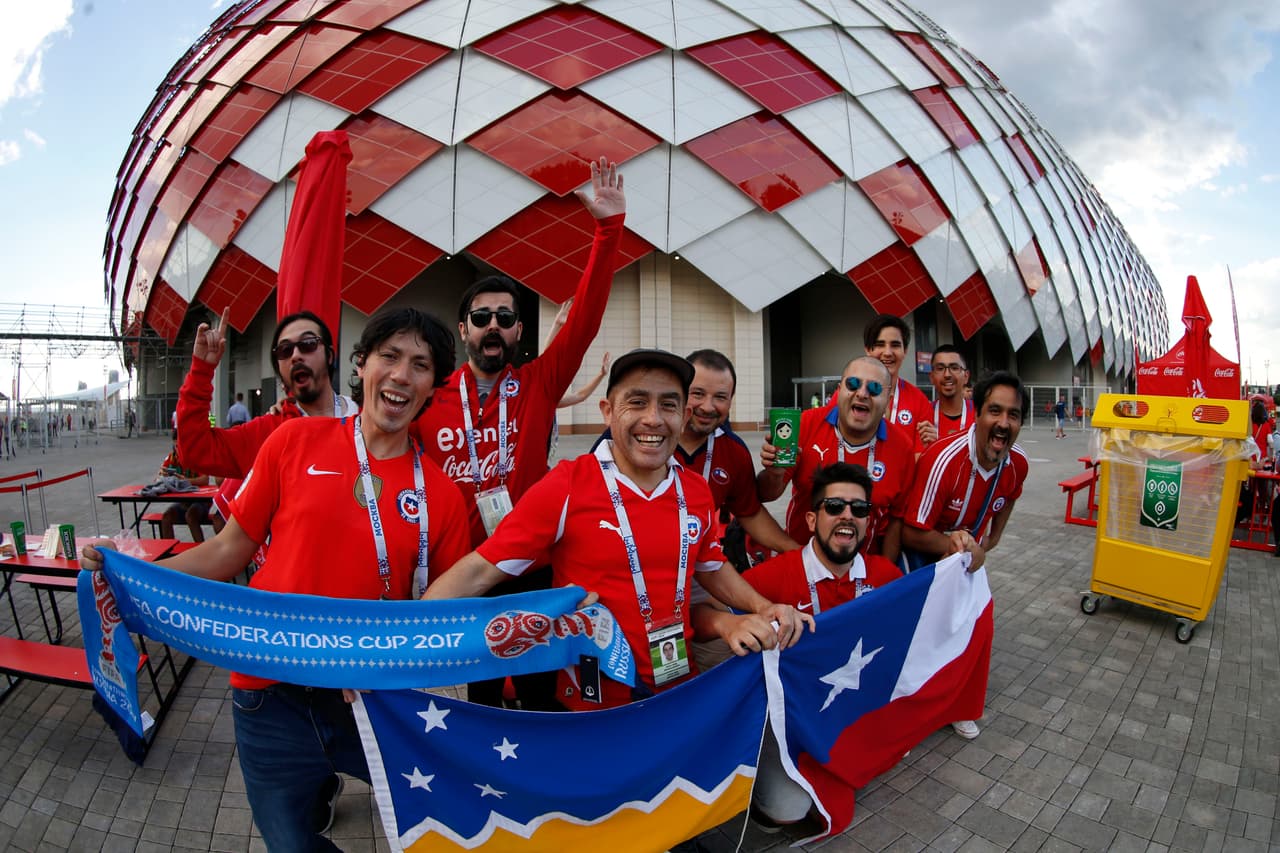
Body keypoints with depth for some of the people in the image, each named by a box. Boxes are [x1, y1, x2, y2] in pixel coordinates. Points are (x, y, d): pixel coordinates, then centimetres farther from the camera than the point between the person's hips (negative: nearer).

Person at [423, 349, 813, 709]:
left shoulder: (697, 492, -2)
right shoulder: (564, 487, -18)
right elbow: (478, 572, -19)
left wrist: (764, 608, -1)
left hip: (682, 691, 5)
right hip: (592, 706, -4)